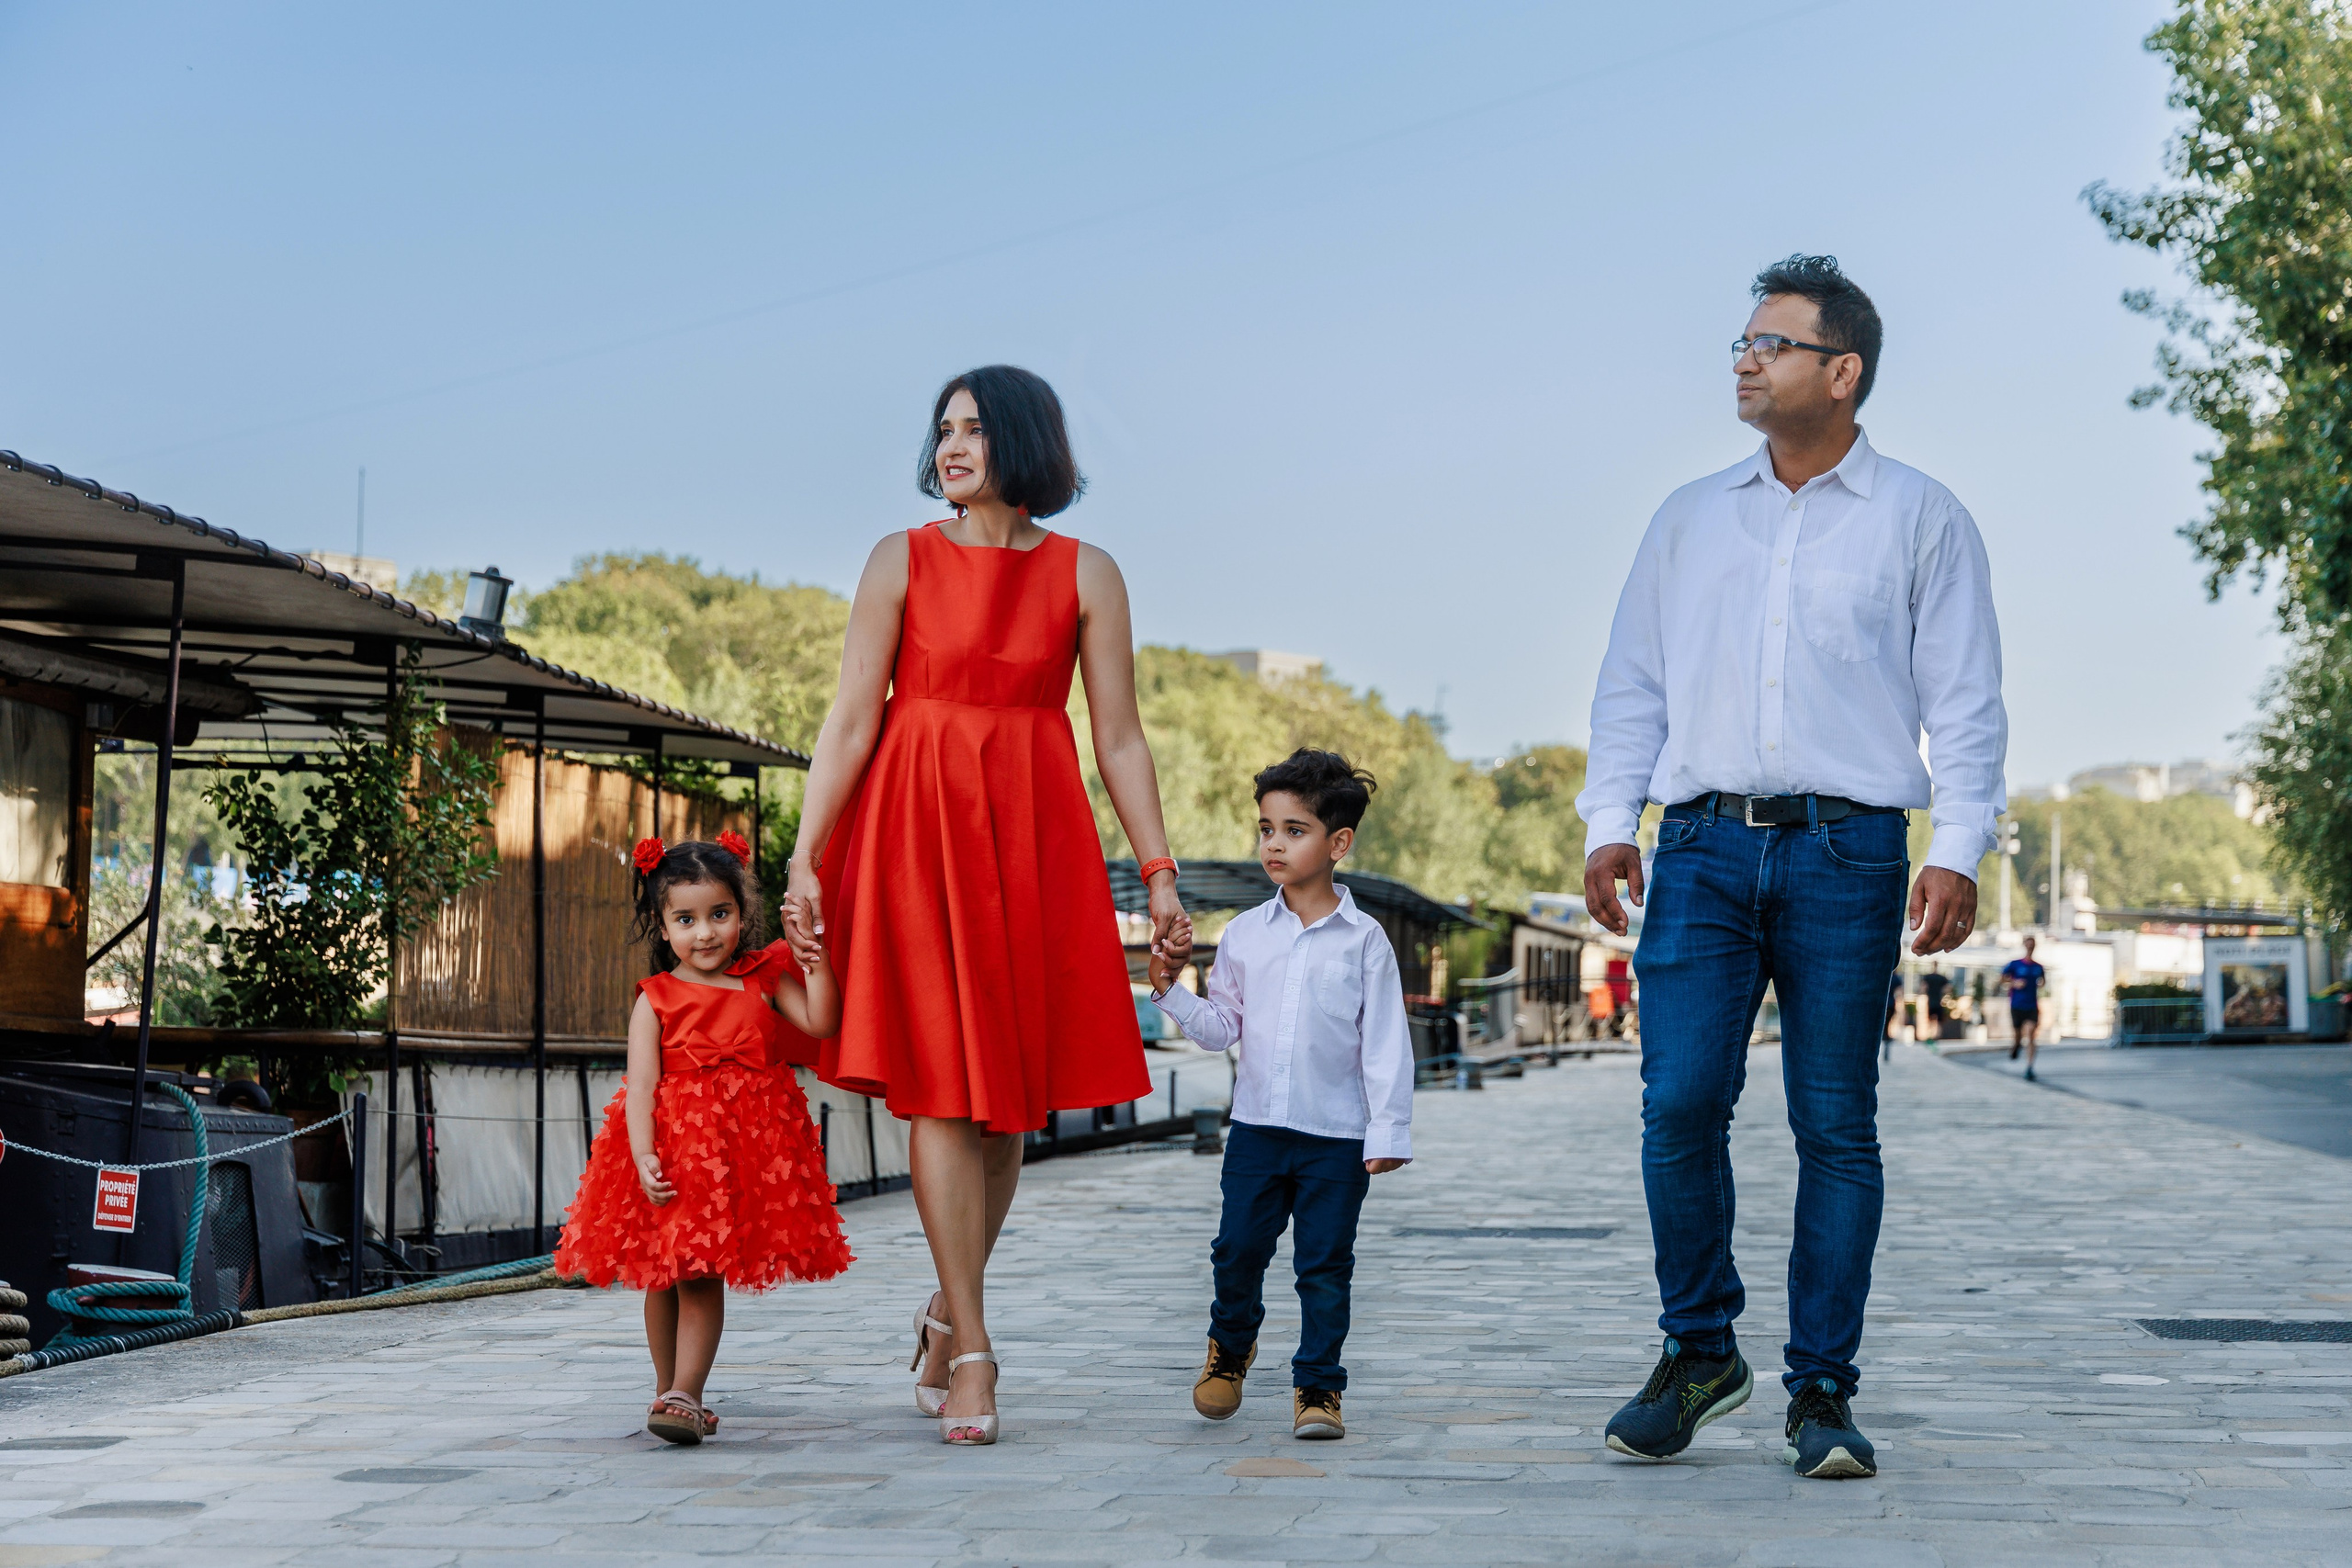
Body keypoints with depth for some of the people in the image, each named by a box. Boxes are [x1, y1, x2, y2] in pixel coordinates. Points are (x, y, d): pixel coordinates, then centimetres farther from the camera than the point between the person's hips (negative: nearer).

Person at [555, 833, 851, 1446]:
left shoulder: (764, 980, 6)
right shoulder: (656, 1000, 0)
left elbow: (822, 1023, -5)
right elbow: (641, 1084, -8)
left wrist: (816, 962, -13)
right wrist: (644, 1156, -20)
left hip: (744, 1151, 0)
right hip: (672, 1151, 0)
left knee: (703, 1276, -4)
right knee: (664, 1276, 9)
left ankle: (683, 1396, -5)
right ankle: (669, 1388, 26)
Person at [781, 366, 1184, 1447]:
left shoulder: (1086, 575, 5)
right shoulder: (903, 561, 3)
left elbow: (1119, 738, 4)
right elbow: (851, 722, -1)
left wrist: (1157, 871, -1)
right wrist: (806, 856, -8)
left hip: (1034, 840, 2)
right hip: (916, 830, -1)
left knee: (1009, 1095, 6)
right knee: (938, 1089, -6)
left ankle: (948, 1309, 27)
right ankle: (971, 1354, -1)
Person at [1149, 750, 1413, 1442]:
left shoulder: (1364, 940, -2)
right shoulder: (1243, 934, 6)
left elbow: (1386, 1043, -3)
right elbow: (1224, 1027, 10)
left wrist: (1387, 1131, -7)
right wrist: (1172, 992, -5)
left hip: (1337, 1135, -2)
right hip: (1257, 1125, 2)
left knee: (1325, 1266, 2)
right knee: (1238, 1248, 4)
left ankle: (1317, 1386, 12)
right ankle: (1230, 1344, 31)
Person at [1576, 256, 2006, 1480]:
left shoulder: (1920, 519, 8)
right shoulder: (1690, 519, 16)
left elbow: (1965, 701, 4)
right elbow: (1632, 682, 16)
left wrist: (1958, 850, -7)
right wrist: (1608, 821, 4)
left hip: (1846, 850, -2)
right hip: (1703, 844, 2)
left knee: (1836, 1126, -1)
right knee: (1680, 1103, -9)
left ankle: (1821, 1391, 8)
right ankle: (1698, 1351, 9)